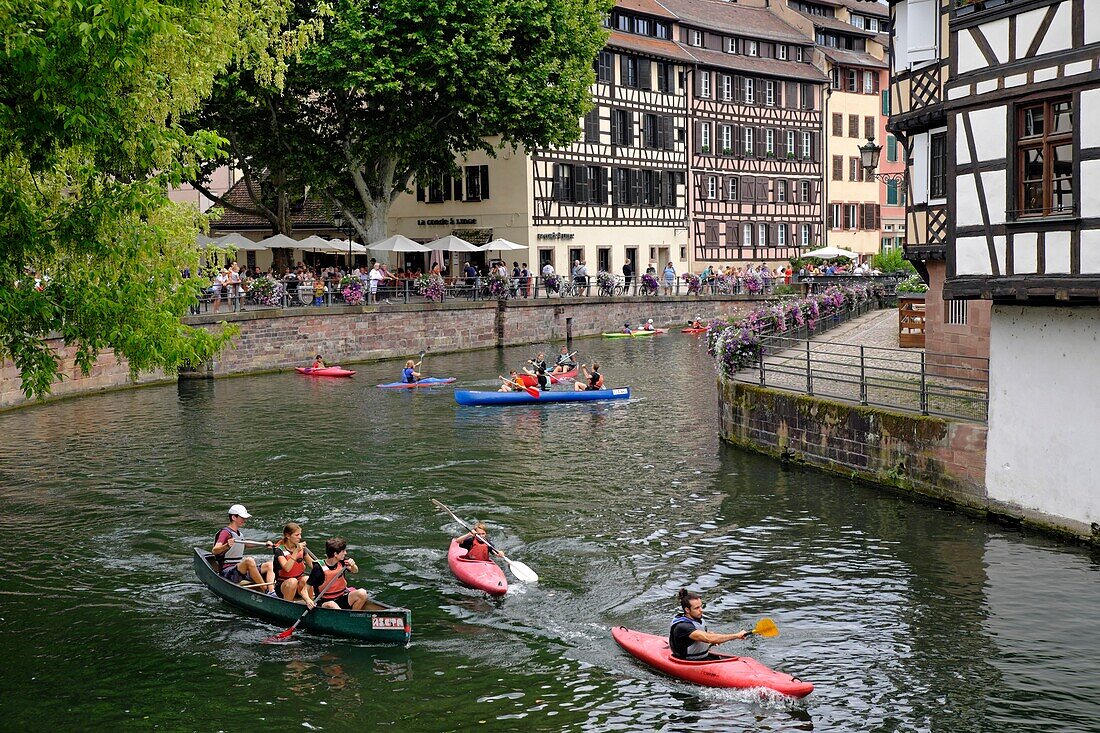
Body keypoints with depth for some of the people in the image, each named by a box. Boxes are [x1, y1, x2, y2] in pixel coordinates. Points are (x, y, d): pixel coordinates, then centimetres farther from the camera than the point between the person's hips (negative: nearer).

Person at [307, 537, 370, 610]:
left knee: (362, 593, -17)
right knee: (332, 606, -39)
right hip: (325, 602, -5)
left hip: (342, 598, 5)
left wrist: (353, 565, -10)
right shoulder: (319, 568, -15)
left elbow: (355, 571, 14)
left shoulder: (342, 562, -1)